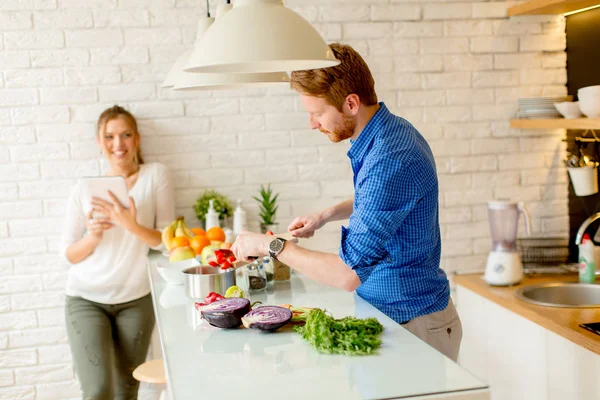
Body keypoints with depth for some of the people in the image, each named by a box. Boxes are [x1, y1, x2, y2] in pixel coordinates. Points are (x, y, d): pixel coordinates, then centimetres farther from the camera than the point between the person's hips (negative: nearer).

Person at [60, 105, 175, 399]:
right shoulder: (84, 189, 1)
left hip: (136, 300, 0)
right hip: (86, 300, 0)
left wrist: (131, 225, -24)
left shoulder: (155, 175, -2)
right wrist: (92, 235, -17)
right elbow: (69, 254, 3)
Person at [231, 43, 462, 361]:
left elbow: (348, 275, -32)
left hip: (414, 325, -9)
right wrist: (327, 215, 9)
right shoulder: (391, 130, 2)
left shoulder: (389, 160, -29)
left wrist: (270, 245, -21)